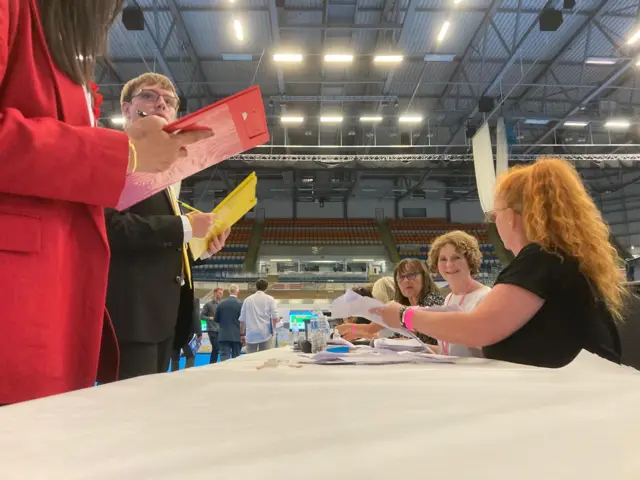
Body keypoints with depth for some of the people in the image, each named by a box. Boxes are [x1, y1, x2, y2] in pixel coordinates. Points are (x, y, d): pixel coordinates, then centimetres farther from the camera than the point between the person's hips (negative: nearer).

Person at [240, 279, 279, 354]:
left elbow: (242, 320, 7)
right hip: (265, 334, -2)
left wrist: (244, 332, 20)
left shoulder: (247, 300, 7)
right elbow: (275, 317, -6)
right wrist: (273, 329, 11)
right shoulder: (270, 299, 1)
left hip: (251, 335, 2)